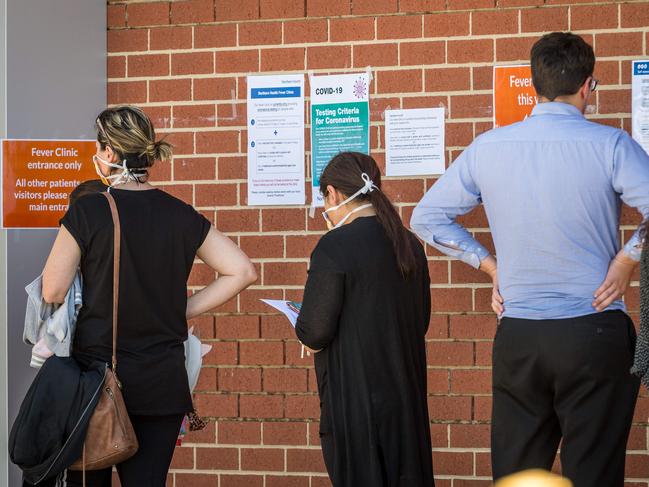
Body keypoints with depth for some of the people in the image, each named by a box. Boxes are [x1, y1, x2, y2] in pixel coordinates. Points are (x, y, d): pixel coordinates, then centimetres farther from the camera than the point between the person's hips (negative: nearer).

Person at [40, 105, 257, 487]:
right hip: (162, 381, 3)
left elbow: (53, 292, -9)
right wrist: (183, 309, 5)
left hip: (96, 370, -3)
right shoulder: (181, 215, 2)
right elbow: (243, 271, 2)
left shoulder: (88, 211, -10)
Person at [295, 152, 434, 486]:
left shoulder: (334, 247, -15)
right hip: (406, 394, 7)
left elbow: (315, 333, -15)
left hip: (356, 398, -6)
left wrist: (301, 325, 6)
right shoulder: (410, 245, 6)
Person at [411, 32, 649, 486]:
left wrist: (490, 264, 11)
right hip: (594, 332, -3)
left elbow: (427, 218, 11)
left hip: (518, 338, 3)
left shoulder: (487, 148, 3)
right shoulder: (609, 145, -8)